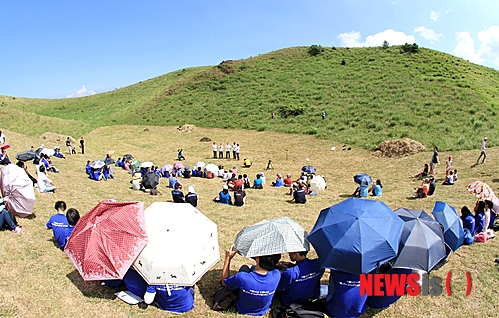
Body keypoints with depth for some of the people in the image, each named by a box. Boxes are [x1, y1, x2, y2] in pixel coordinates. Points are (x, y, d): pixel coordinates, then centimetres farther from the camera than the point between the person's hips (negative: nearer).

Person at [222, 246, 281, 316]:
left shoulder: (242, 278, -40)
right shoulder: (276, 275, -32)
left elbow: (224, 282, -15)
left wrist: (228, 258, -13)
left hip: (243, 310, -2)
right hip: (264, 310, 2)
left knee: (245, 268, 7)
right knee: (253, 267, 11)